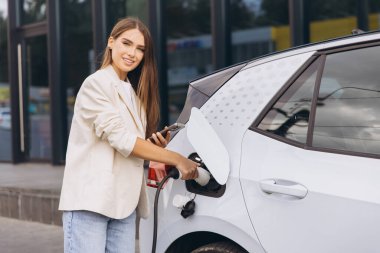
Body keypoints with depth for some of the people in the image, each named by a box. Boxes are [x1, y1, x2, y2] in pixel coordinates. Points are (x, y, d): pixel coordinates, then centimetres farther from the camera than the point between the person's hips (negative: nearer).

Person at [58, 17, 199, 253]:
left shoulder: (134, 93, 18)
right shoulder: (96, 84, -6)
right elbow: (120, 138, -15)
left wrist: (156, 147, -2)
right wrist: (176, 159, -15)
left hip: (125, 204, 7)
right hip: (90, 200, -7)